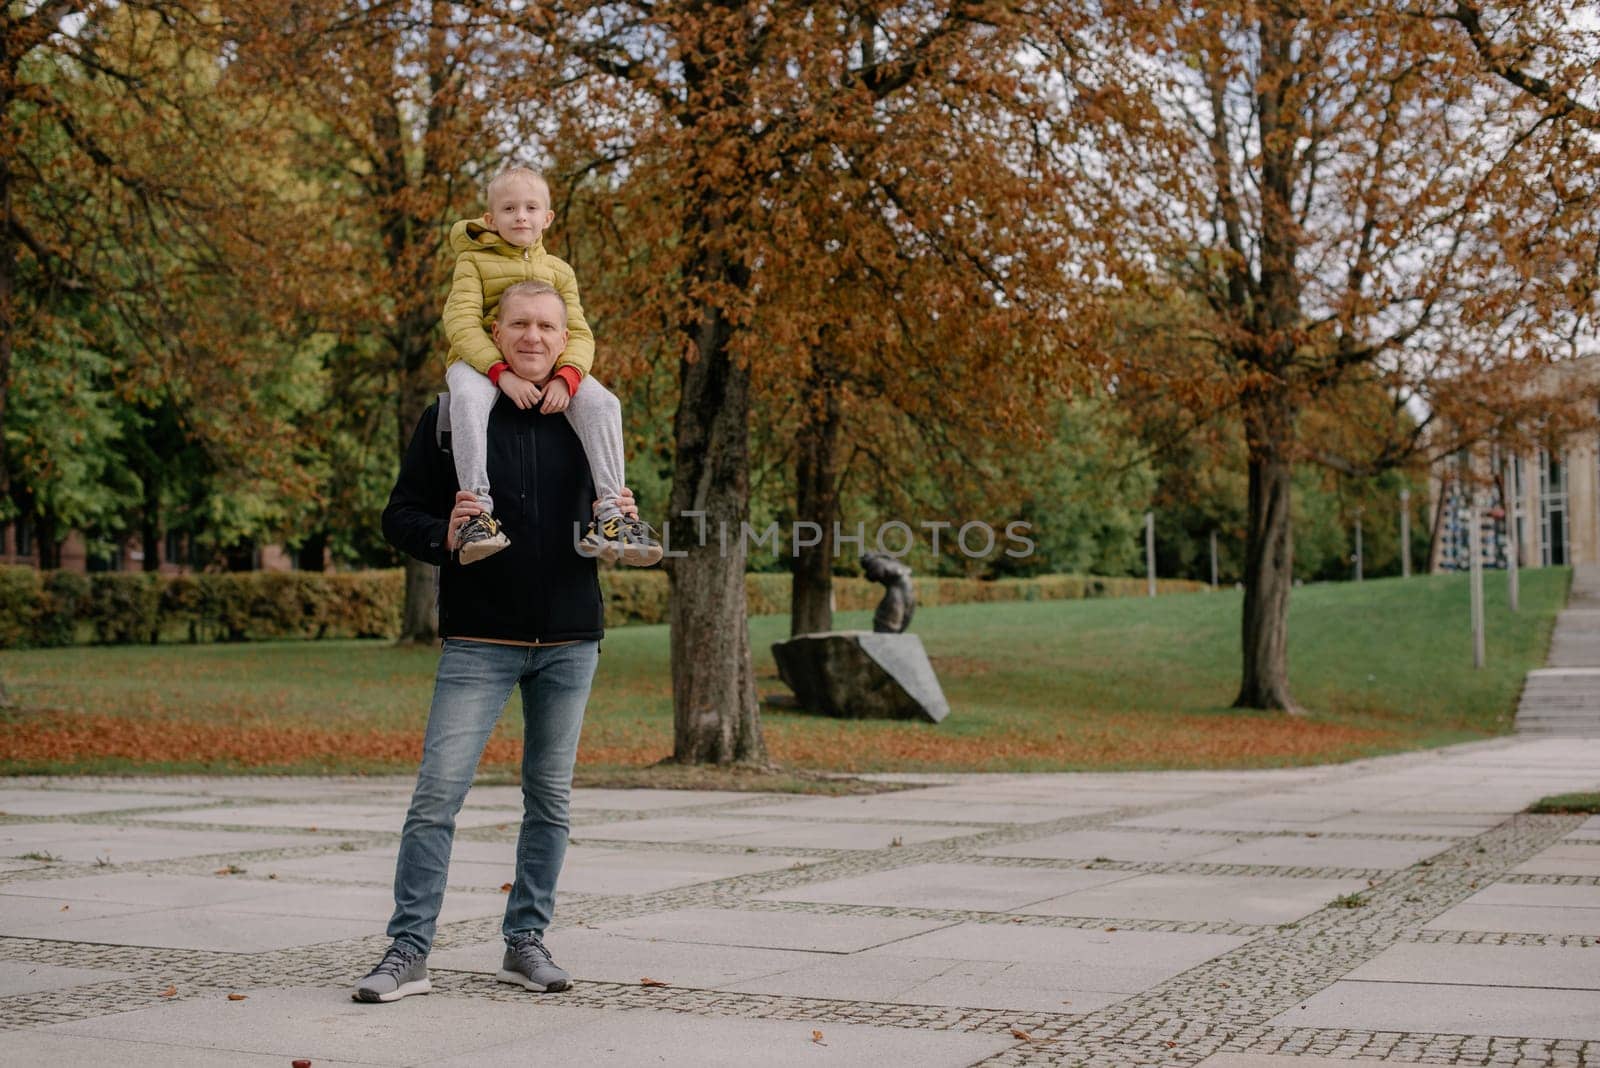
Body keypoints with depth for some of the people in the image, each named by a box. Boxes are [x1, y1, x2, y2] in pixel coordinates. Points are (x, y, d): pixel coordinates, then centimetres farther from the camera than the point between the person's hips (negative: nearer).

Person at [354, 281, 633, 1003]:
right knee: (438, 792, -9)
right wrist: (445, 537, -18)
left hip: (570, 642, 3)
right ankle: (408, 951, -2)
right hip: (480, 641, -3)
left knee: (550, 797, 8)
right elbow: (399, 516, 2)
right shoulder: (453, 416, 1)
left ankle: (525, 942, 19)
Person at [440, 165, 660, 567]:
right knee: (467, 398, -39)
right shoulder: (474, 262, 6)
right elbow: (461, 323, -9)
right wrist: (503, 372, -25)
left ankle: (611, 512, -27)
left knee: (603, 403, -23)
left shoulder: (558, 271, 17)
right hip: (482, 361, -3)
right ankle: (478, 508, -42)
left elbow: (578, 333, 5)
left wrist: (566, 378, -19)